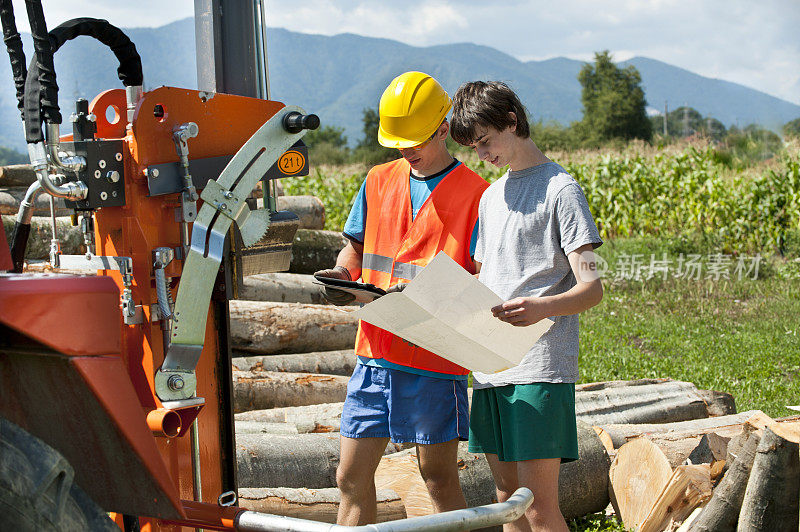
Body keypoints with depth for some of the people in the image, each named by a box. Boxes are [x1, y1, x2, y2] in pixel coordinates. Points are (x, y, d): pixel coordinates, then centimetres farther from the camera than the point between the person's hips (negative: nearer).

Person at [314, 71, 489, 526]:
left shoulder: (474, 194, -5)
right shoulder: (379, 182, 11)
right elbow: (355, 247, 19)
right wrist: (341, 274, -4)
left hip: (435, 357, -5)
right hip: (375, 351, 5)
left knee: (439, 477, 5)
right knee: (352, 476, 6)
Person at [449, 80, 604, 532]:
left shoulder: (559, 188, -5)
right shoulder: (491, 197, 19)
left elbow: (592, 288, -12)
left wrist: (541, 307, -32)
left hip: (542, 367, -8)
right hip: (492, 367, 8)